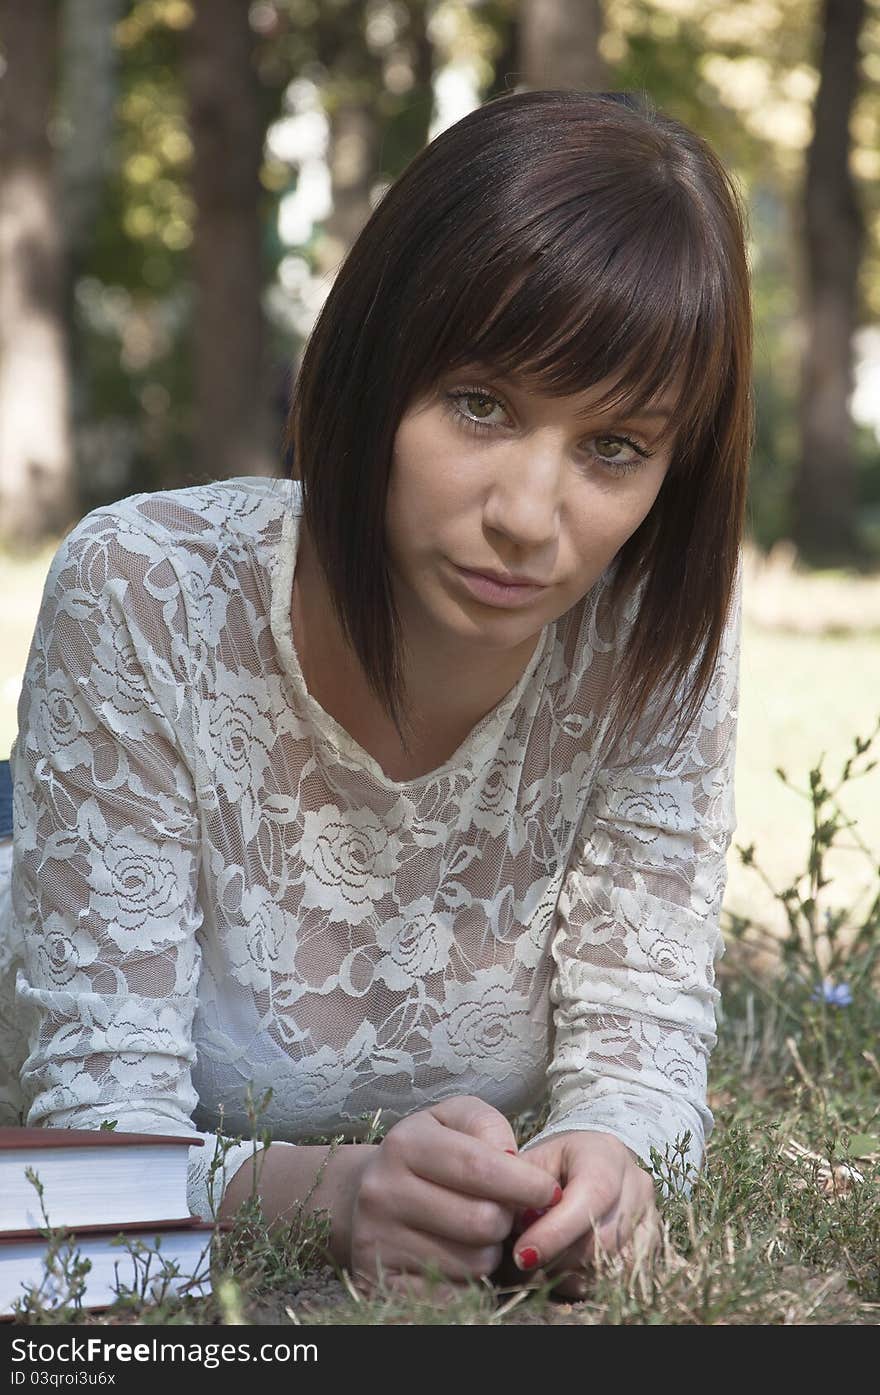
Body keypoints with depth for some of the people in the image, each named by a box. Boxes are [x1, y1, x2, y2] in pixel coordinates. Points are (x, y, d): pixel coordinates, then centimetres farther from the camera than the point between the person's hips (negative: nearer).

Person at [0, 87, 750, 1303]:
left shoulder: (664, 625, -16)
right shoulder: (144, 600, -24)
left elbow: (641, 1035, -13)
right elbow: (98, 1110, -24)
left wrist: (606, 1163, -38)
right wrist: (326, 1194, -45)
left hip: (503, 1277, 3)